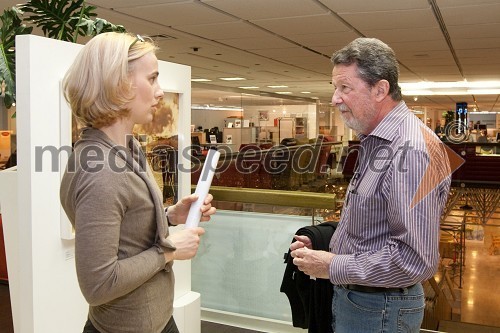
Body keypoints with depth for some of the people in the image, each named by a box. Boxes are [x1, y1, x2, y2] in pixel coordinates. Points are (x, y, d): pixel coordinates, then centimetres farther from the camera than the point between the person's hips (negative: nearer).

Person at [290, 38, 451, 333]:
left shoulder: (412, 149, -25)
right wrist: (319, 247, 3)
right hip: (351, 295, 9)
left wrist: (334, 267, -21)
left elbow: (415, 258, -29)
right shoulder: (374, 141, 8)